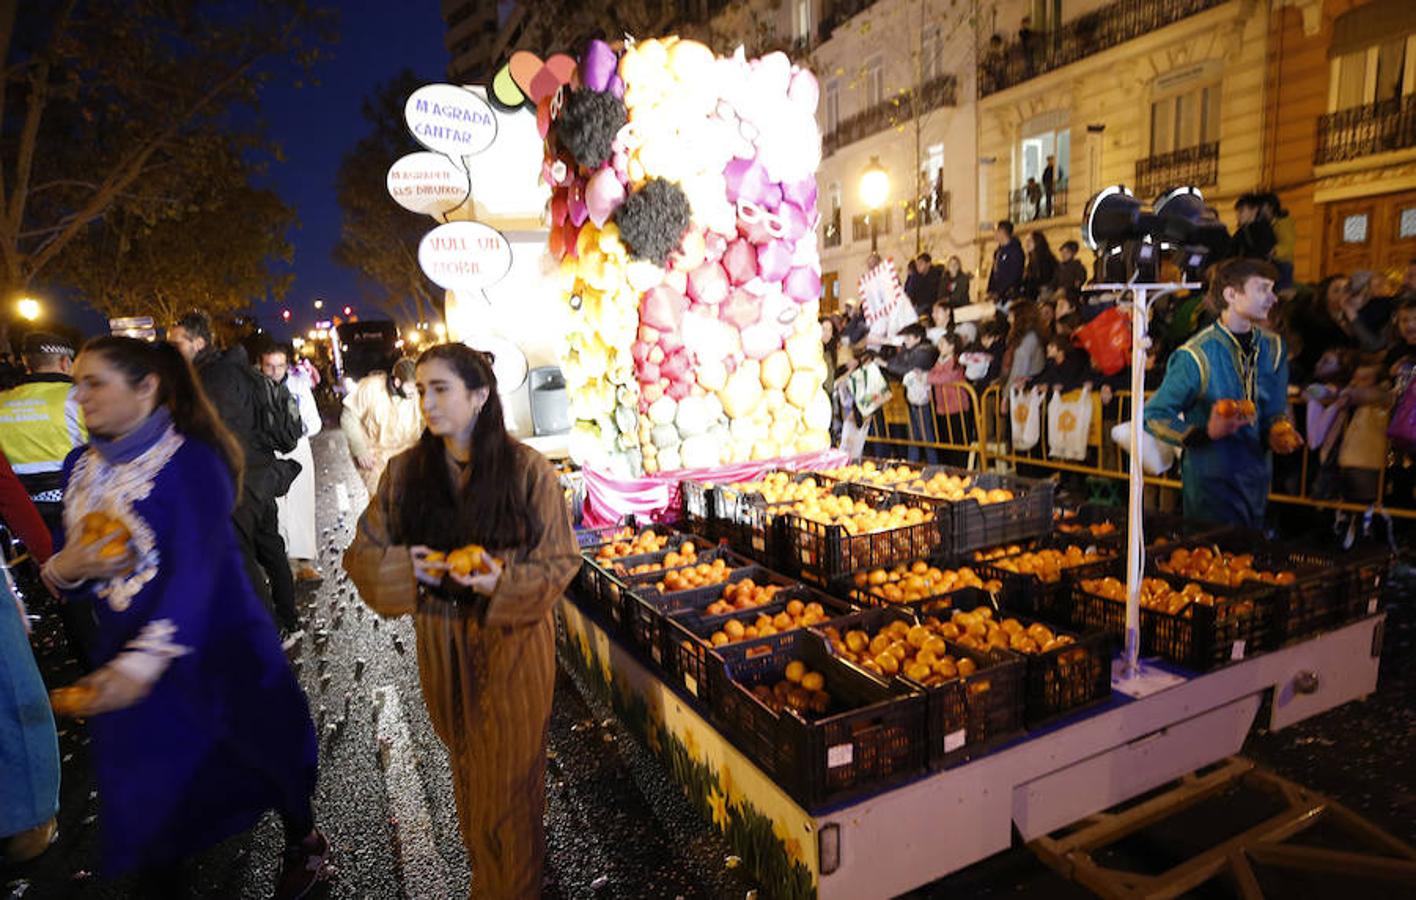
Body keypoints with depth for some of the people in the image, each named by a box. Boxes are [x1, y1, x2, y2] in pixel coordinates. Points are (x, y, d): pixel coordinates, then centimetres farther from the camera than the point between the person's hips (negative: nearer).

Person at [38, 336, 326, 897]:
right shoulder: (80, 467, 4)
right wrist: (64, 568, -13)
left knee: (260, 754, 14)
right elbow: (64, 574, 11)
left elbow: (197, 570, -26)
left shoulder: (191, 462, -17)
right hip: (126, 666, 5)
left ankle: (304, 846, 42)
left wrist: (145, 660, -36)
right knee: (144, 795, 12)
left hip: (217, 655, -5)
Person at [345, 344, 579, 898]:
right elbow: (363, 554, 4)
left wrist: (504, 582, -25)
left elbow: (560, 560, -8)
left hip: (511, 639, -3)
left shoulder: (527, 469, -13)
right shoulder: (405, 470, -3)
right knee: (467, 765, 20)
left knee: (511, 773, 10)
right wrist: (405, 566, -16)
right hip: (441, 641, 3)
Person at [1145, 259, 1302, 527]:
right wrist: (1205, 433, -29)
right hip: (1212, 483, -7)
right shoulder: (1196, 355, -18)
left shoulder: (1272, 347, 4)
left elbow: (1276, 410, 12)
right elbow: (1154, 415, -17)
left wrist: (1279, 433, -9)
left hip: (1258, 479, 7)